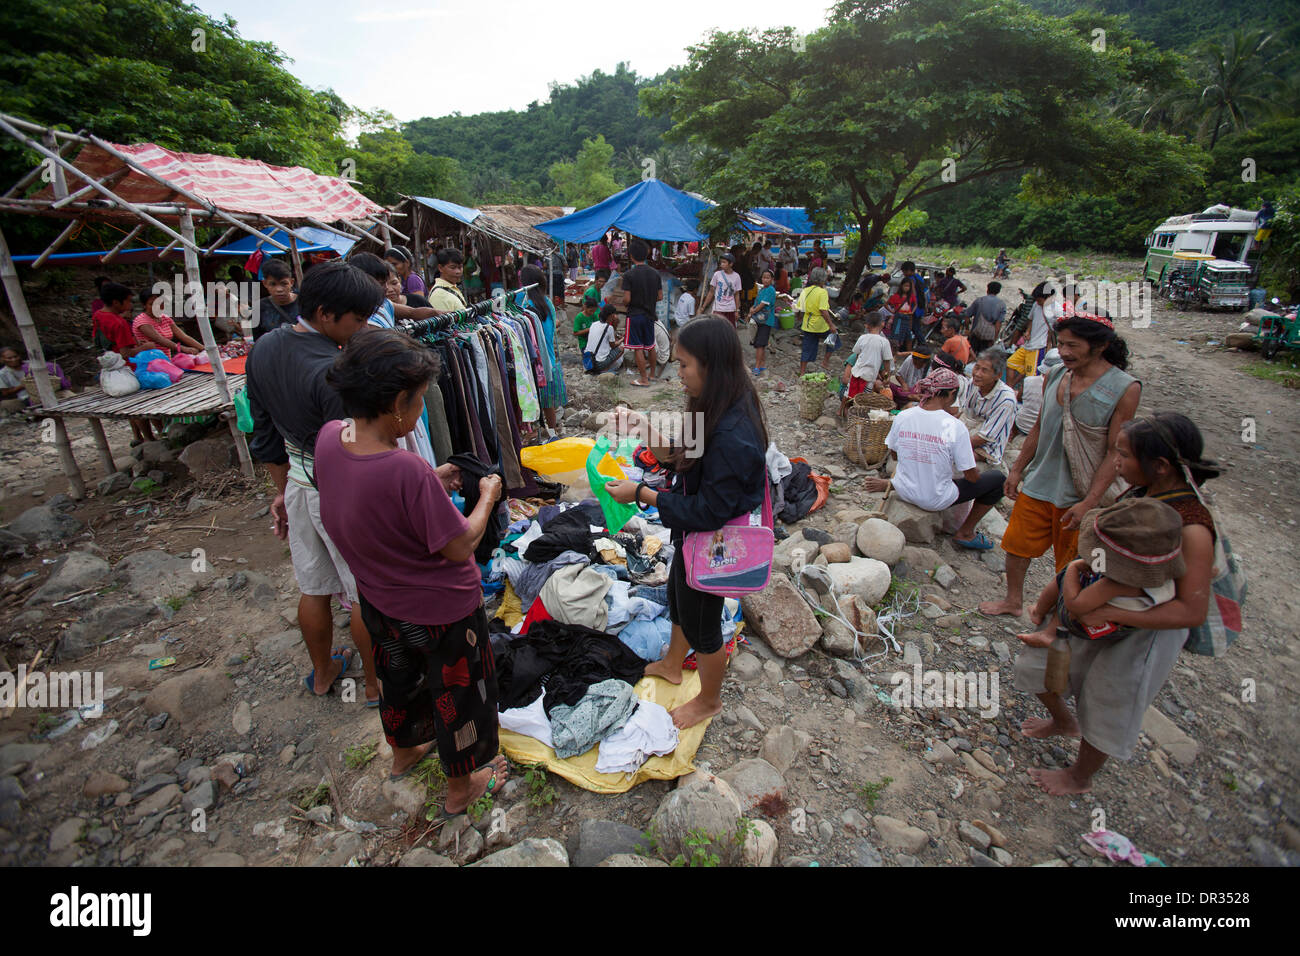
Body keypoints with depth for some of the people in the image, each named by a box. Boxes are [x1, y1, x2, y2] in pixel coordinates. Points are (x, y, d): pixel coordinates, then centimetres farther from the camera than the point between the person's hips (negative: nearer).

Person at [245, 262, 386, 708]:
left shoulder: (262, 350, 0)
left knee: (312, 588, 22)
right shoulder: (333, 371, -28)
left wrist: (282, 491, 19)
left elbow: (265, 433, 9)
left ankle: (322, 672, 43)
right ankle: (377, 684, 28)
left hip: (297, 484, 8)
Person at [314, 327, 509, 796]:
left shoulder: (330, 437, -14)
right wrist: (487, 496, -10)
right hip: (440, 611, -7)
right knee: (456, 692, 19)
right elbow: (459, 547, -25)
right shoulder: (408, 471, -37)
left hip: (379, 602, 7)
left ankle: (404, 752, 61)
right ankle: (460, 787, 44)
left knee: (398, 676, 33)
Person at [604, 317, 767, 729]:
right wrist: (647, 429, -7)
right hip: (694, 539, 9)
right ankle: (671, 664, 60)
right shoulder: (719, 410, -5)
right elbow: (681, 458, 5)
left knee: (702, 625, 16)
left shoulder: (732, 437, -35)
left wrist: (642, 494, -25)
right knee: (678, 601, 31)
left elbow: (709, 512, -30)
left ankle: (709, 700, 45)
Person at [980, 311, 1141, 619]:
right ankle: (1013, 601, 37)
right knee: (1017, 545, 15)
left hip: (1079, 495, -4)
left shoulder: (1125, 388, -15)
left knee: (1071, 564, 12)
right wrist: (1017, 469, 12)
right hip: (1038, 484, 5)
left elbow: (1115, 453, -15)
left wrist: (1089, 503, -19)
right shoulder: (1055, 376, 0)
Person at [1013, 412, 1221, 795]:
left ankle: (1080, 777, 46)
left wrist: (1108, 613, -33)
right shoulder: (1140, 493, -10)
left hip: (1145, 631, -7)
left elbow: (1192, 611, -29)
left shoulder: (1191, 529, -31)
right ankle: (1063, 721, 50)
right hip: (1098, 608, 7)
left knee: (1105, 709, 17)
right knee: (1033, 662, 18)